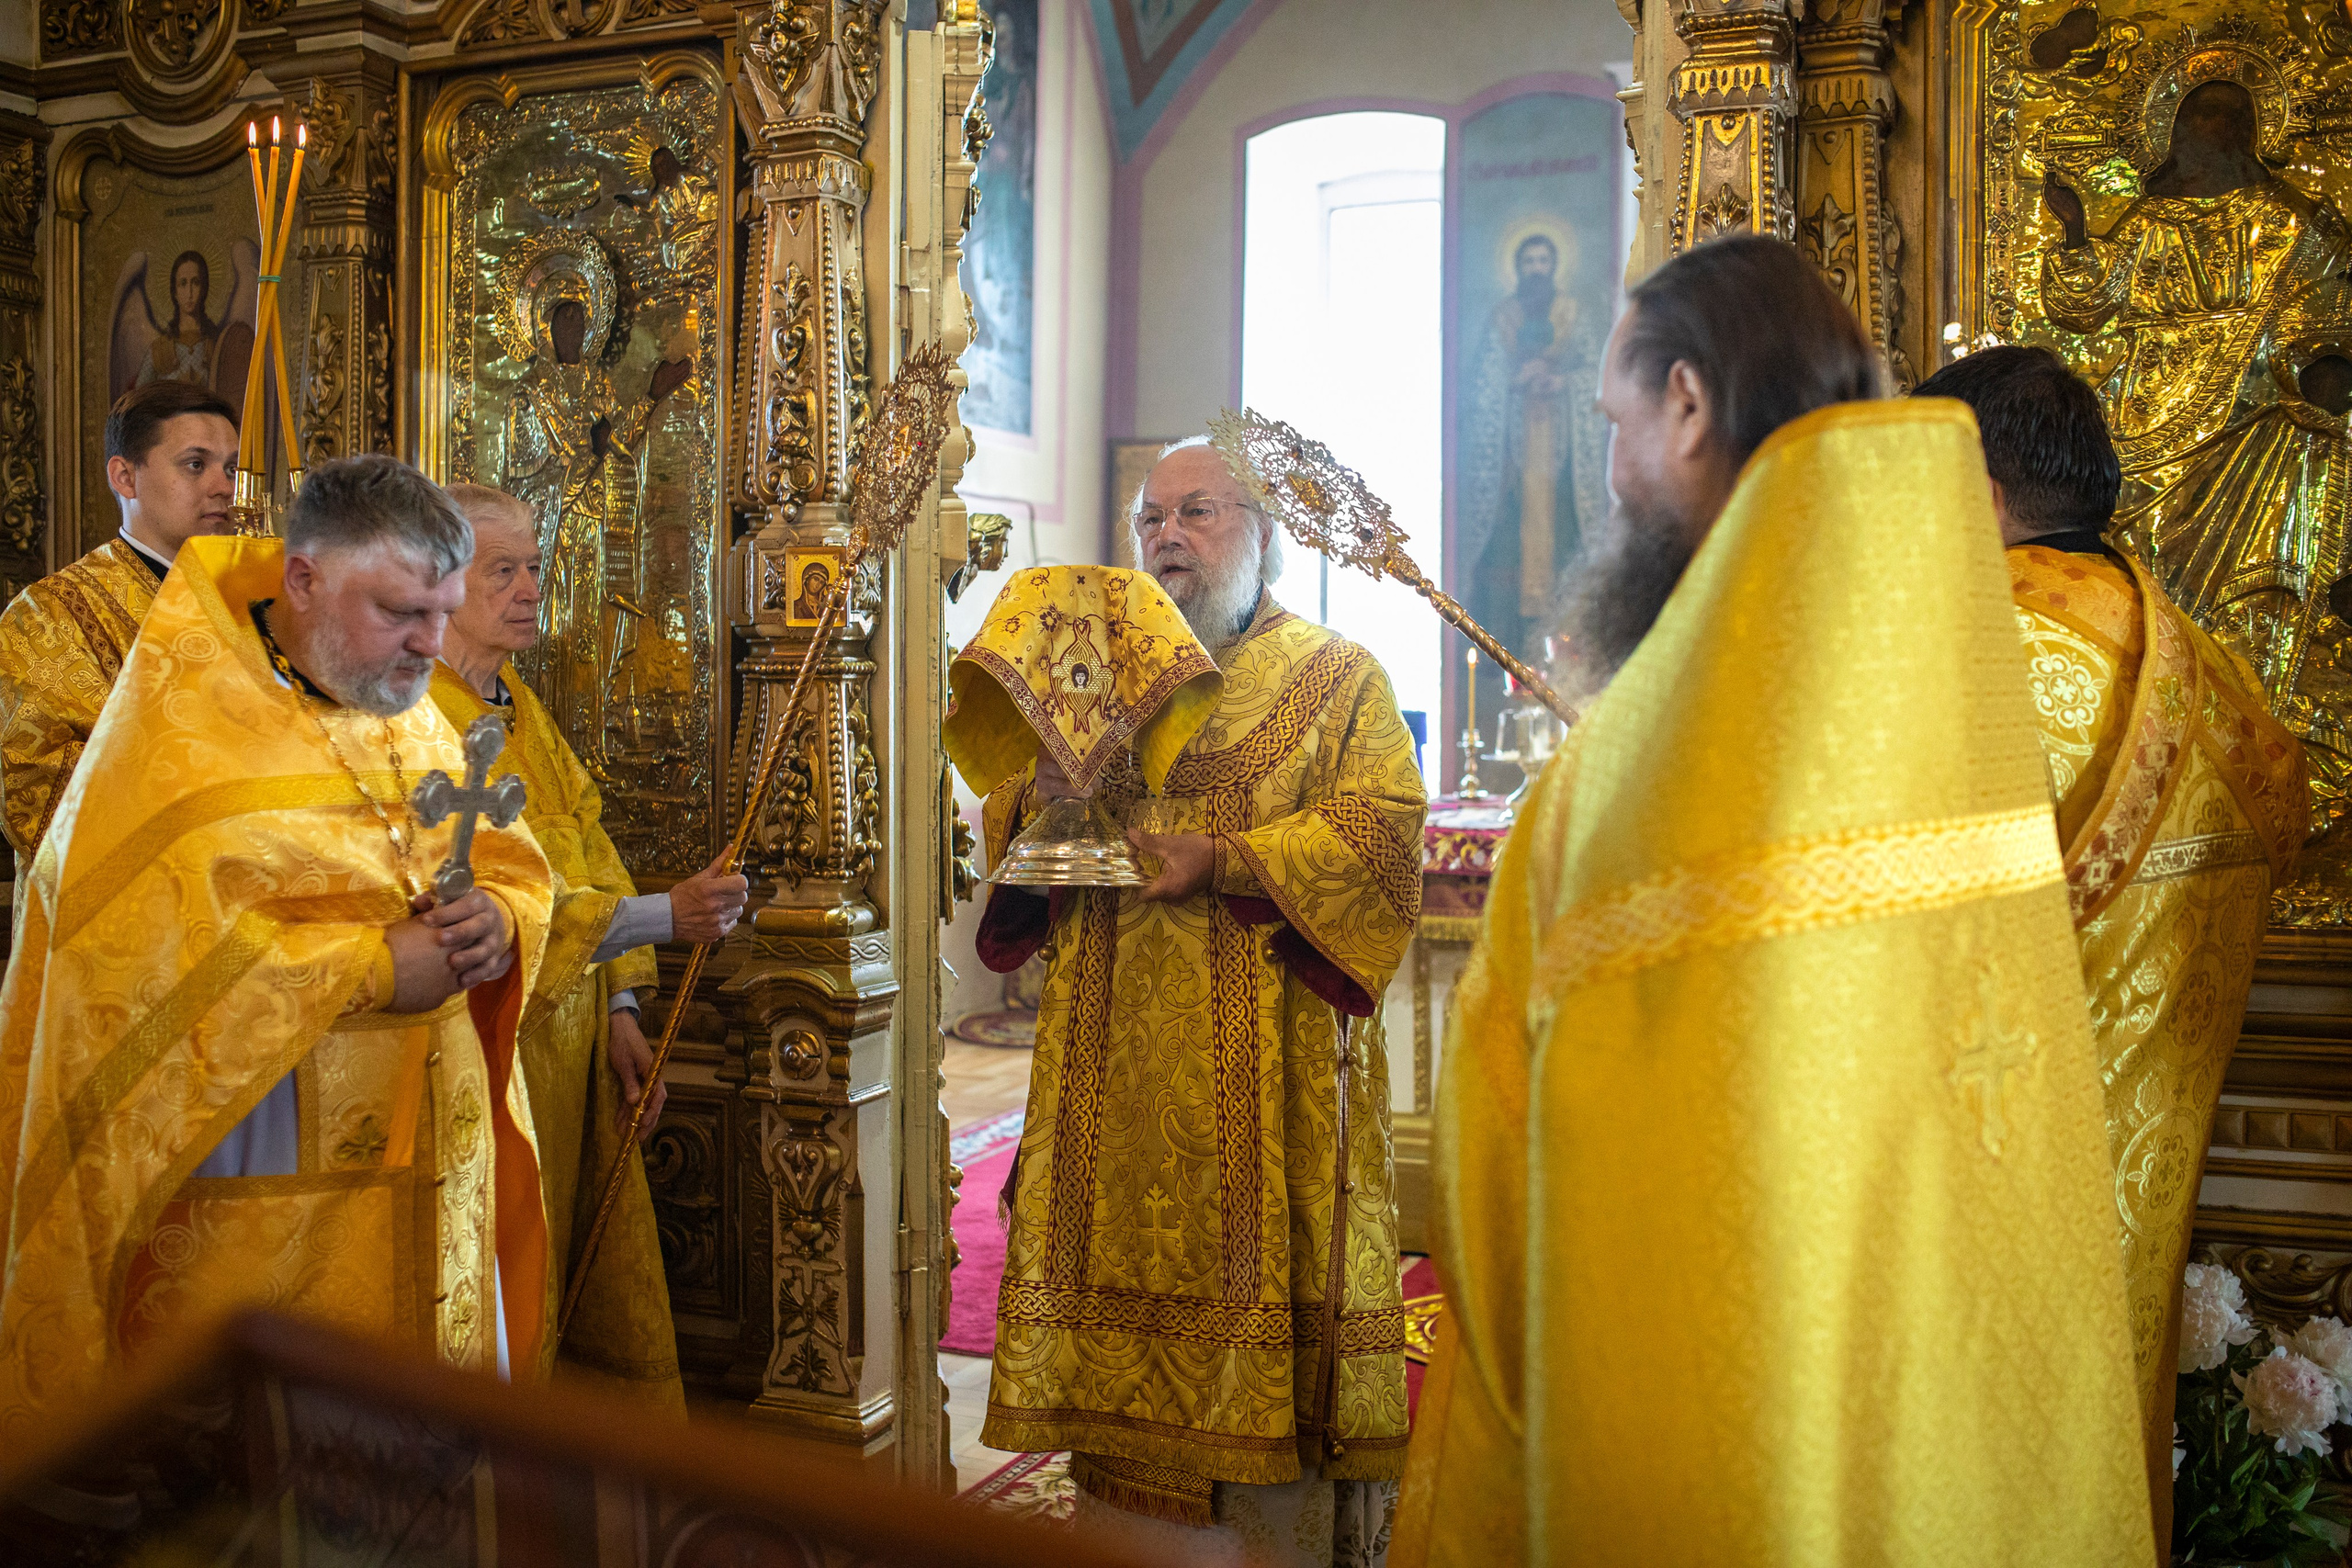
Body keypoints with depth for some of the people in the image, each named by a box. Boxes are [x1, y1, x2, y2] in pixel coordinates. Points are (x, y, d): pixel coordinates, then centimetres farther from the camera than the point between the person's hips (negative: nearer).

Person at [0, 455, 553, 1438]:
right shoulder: (180, 724, -12)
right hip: (254, 1180, -6)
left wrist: (496, 922, -13)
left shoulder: (415, 719, 11)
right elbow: (150, 949, -23)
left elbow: (515, 868, 11)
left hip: (426, 1168, 7)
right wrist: (371, 967, -22)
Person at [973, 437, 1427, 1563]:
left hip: (1268, 1060, -3)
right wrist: (1038, 800, -8)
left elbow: (1383, 830, -8)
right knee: (1124, 1284, 5)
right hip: (1115, 1064, 4)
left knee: (1263, 1282, -1)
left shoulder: (1336, 677, 5)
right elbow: (1005, 824, 16)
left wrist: (1224, 860, -19)